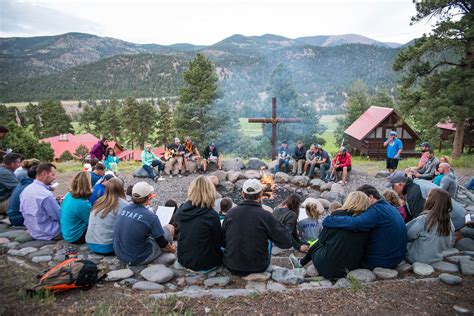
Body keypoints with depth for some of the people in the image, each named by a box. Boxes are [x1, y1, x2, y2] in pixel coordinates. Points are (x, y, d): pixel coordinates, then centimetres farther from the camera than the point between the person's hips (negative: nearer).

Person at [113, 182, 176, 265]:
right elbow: (162, 244, -13)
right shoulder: (150, 217, -23)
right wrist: (172, 249, 10)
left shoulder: (122, 210, -4)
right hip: (139, 260, -6)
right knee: (169, 228, 9)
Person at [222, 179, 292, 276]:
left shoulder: (230, 213, -8)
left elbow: (222, 242, 4)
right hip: (257, 268, -2)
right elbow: (287, 242, -12)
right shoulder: (266, 216, -17)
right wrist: (276, 223, 2)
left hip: (231, 266, 2)